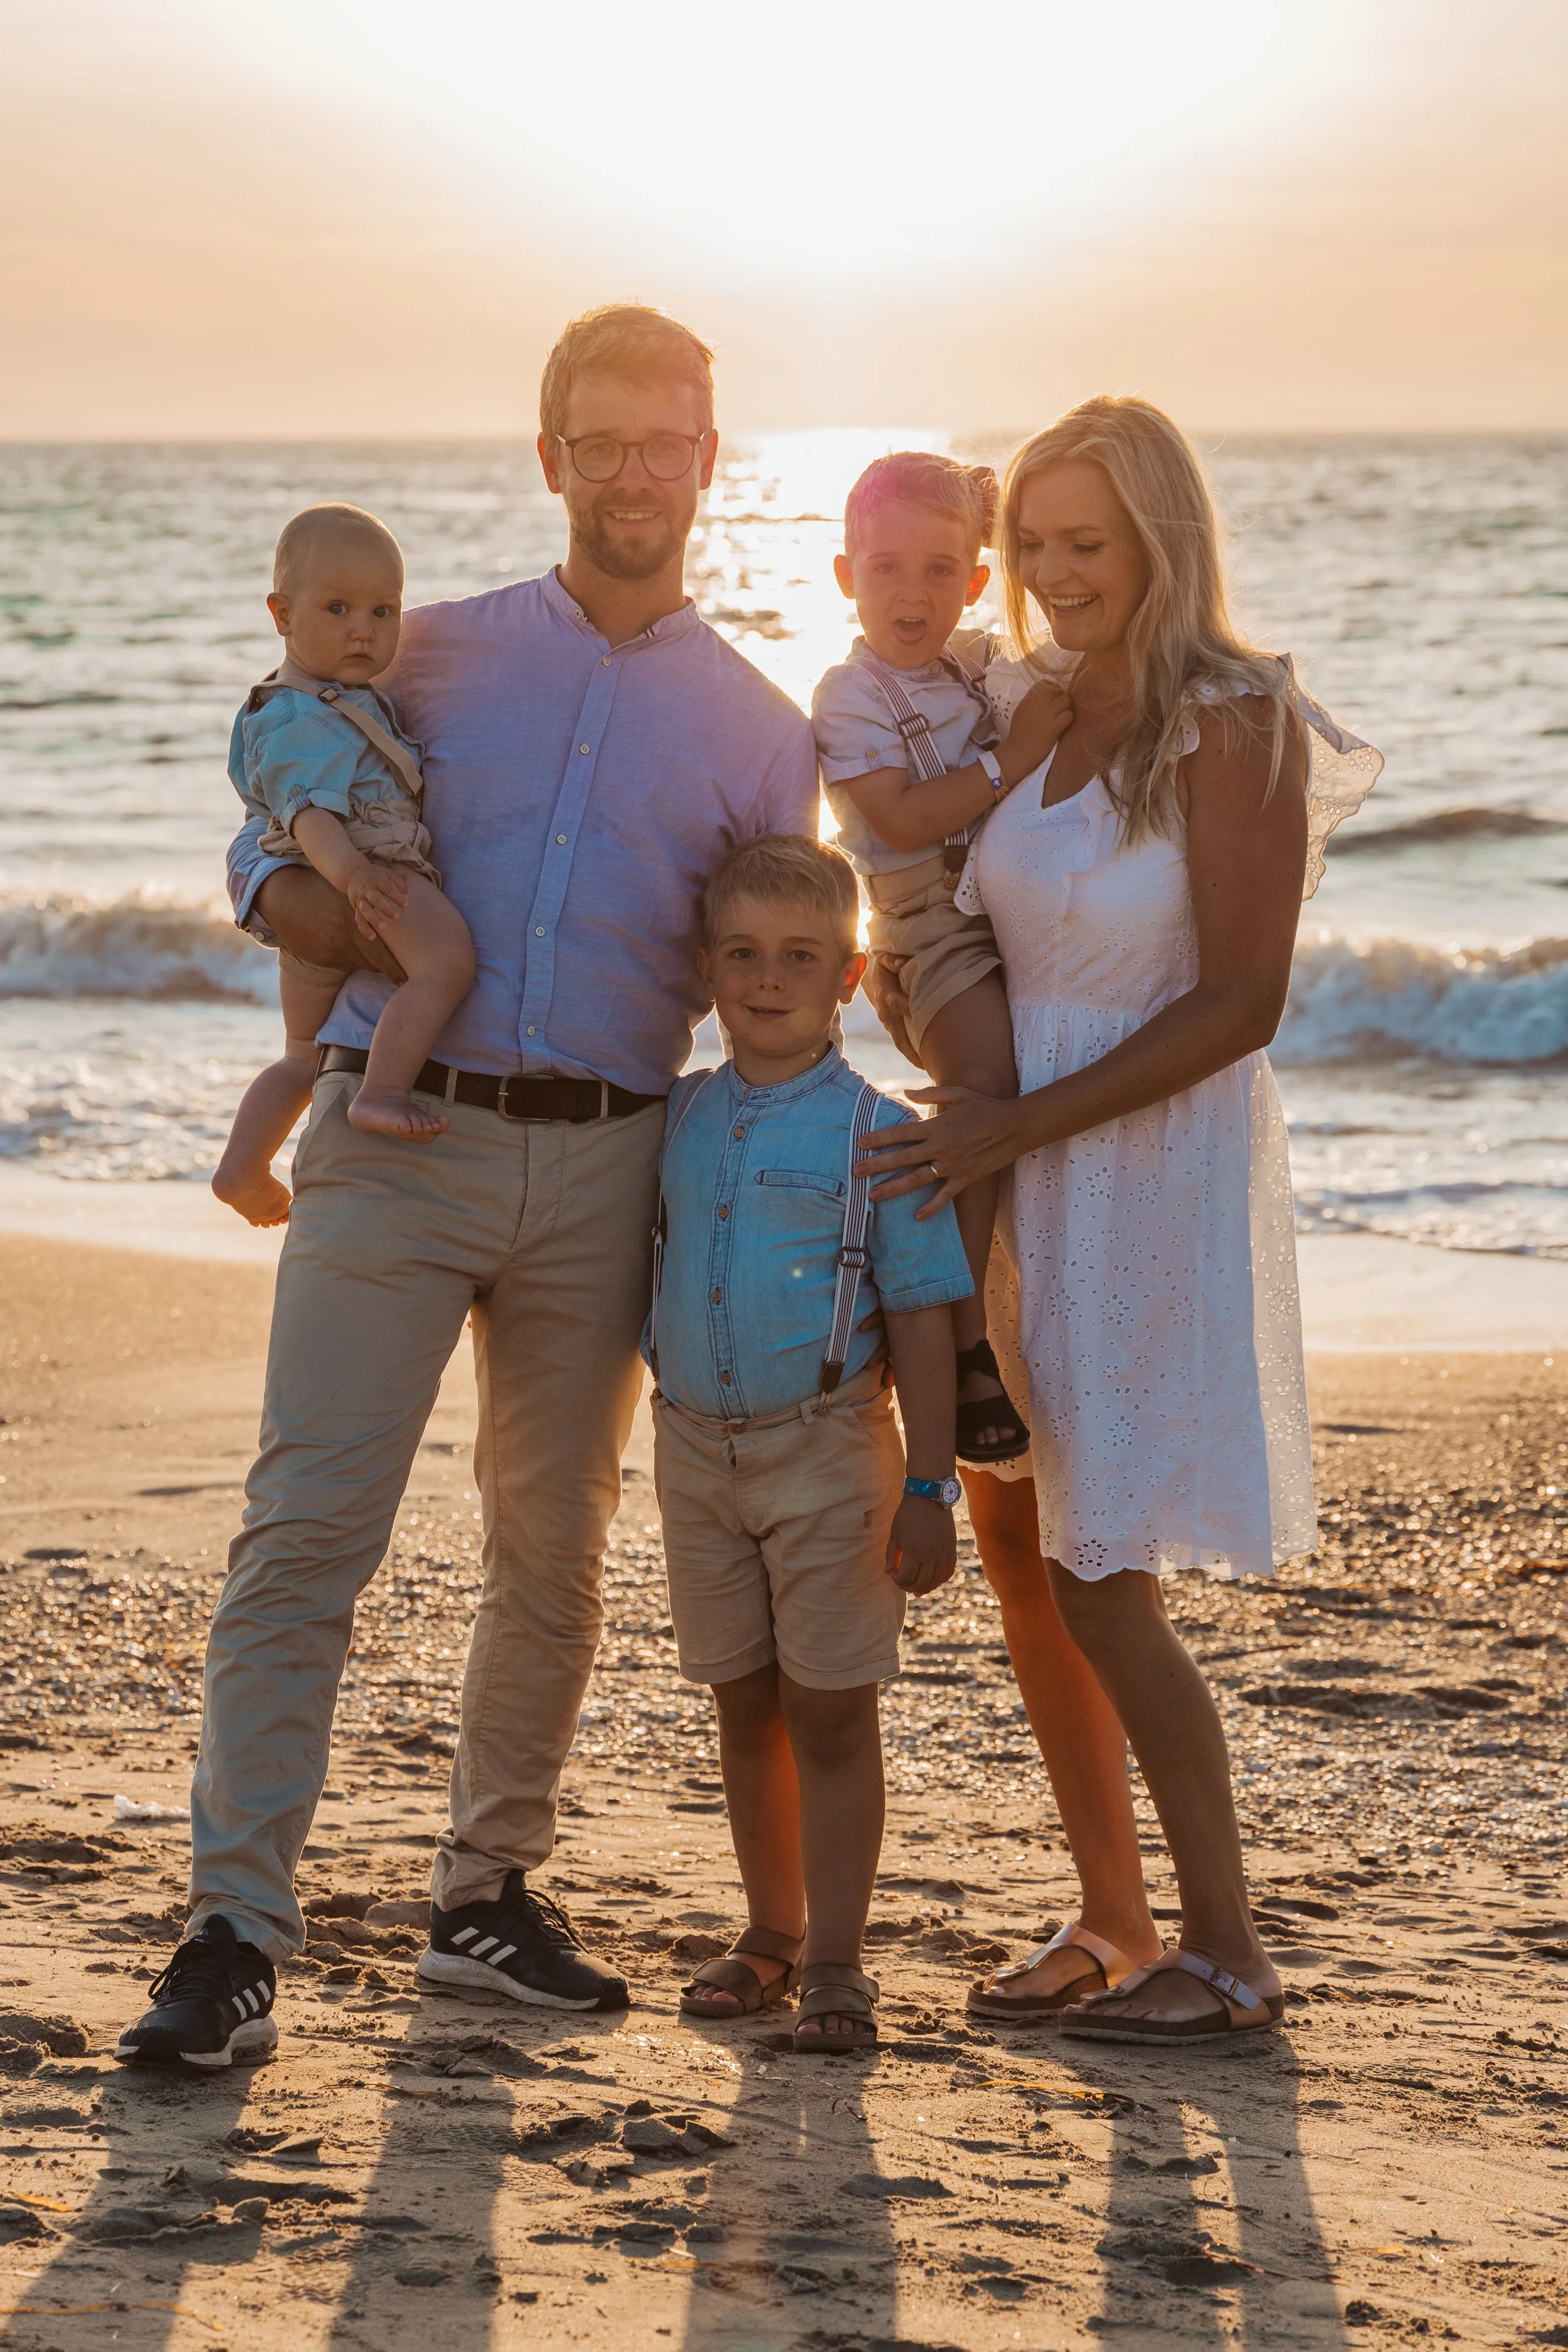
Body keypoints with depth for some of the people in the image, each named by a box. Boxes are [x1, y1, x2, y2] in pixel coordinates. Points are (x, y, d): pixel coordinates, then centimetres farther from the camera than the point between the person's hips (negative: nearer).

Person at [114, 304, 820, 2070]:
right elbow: (268, 861, 11)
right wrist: (364, 933, -10)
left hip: (599, 1170, 2)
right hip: (394, 1133, -2)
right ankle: (235, 1936, -9)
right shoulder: (427, 656, 10)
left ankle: (488, 1895, 23)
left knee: (552, 1553, 8)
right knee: (307, 1528, -10)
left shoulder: (759, 732, 11)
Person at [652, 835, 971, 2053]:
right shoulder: (677, 1119, 5)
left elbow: (923, 1316, -8)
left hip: (827, 1449, -4)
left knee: (830, 1713, -1)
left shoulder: (875, 1132, -8)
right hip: (699, 1447, 4)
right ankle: (772, 1933, 25)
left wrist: (928, 1487, -11)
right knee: (745, 1710, 13)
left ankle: (836, 1958, 7)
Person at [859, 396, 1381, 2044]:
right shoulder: (1042, 716, 9)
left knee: (1098, 1579, -6)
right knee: (1019, 1552, 9)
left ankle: (1225, 1955, 6)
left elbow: (1240, 1000, -18)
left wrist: (1015, 1123, -19)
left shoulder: (1232, 726, -13)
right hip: (1018, 1177, 8)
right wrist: (915, 983, 1)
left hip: (1155, 1175, -7)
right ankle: (1113, 1926, 21)